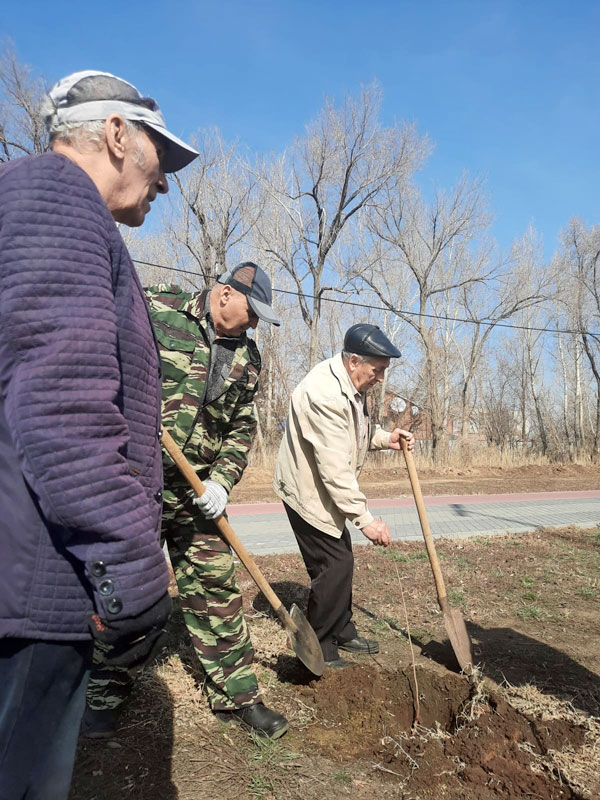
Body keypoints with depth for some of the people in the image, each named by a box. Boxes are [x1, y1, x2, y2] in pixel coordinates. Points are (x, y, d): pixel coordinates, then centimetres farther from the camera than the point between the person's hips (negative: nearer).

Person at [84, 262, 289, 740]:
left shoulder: (247, 357, 8)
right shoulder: (152, 310, -8)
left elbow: (242, 429, 9)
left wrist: (221, 481, -3)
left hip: (196, 490, 4)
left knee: (215, 585, 7)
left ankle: (237, 695, 22)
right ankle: (106, 690, 31)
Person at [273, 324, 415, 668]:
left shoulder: (353, 384, 0)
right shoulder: (324, 394, -32)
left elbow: (358, 430, 17)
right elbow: (335, 469, -33)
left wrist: (385, 437, -3)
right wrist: (365, 519, -30)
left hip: (328, 489, 10)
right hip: (309, 491, -10)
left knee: (342, 561, 18)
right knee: (334, 565, -6)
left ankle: (343, 633, 36)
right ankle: (319, 648, 13)